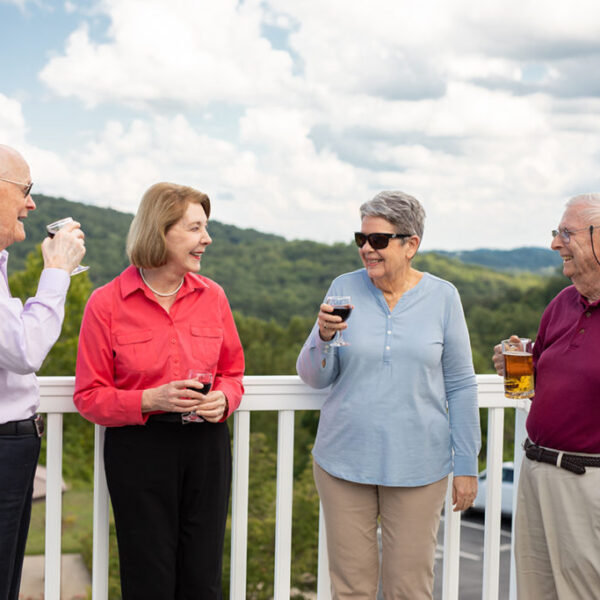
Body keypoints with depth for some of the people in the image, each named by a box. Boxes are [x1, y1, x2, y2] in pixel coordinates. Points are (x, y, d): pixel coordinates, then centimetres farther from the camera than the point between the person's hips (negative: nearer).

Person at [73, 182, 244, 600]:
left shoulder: (212, 295, 5)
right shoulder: (106, 304, -6)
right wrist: (150, 400, -19)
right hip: (139, 451, -3)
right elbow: (89, 396, -4)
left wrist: (222, 399, -7)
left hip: (206, 445, 3)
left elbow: (233, 373, 15)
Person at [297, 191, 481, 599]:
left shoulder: (442, 296, 0)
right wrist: (325, 336, -17)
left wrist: (467, 465, 3)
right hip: (344, 461, 1)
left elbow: (460, 386, 4)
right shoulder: (345, 289, 1)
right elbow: (314, 377, 4)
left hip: (417, 466, -1)